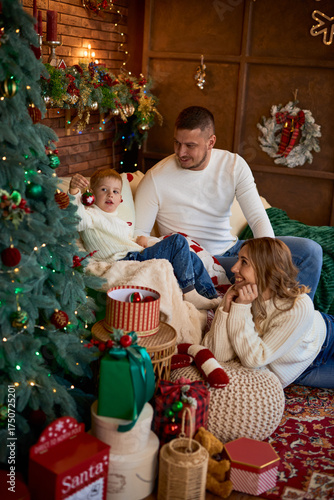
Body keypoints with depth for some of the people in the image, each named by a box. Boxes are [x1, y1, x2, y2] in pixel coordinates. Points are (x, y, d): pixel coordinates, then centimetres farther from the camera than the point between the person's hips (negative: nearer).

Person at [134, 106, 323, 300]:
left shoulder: (234, 165, -4)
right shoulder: (155, 179, -12)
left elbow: (258, 219, -9)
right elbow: (139, 234, -12)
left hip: (231, 248, 5)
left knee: (310, 250, -9)